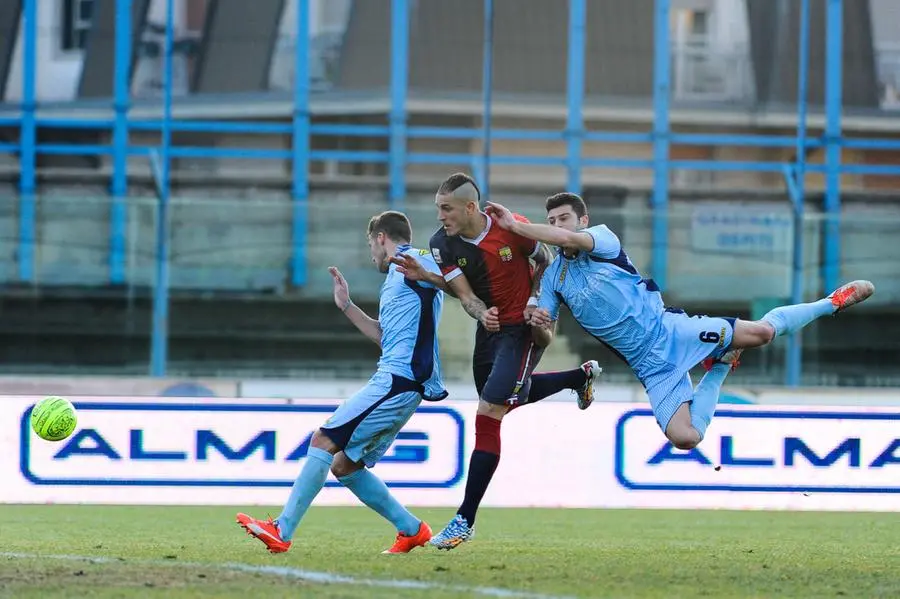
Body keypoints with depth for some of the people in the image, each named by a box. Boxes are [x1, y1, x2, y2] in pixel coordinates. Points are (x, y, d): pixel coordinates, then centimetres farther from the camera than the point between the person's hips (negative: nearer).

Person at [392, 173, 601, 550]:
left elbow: (545, 260, -1)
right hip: (490, 327, 7)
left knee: (488, 413, -16)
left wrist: (535, 299, -15)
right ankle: (582, 376, 55)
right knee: (510, 398, 28)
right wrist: (483, 314, -35)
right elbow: (465, 294, -14)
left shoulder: (512, 229, -20)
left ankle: (465, 519, -15)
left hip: (524, 327, -7)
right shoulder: (443, 243, -10)